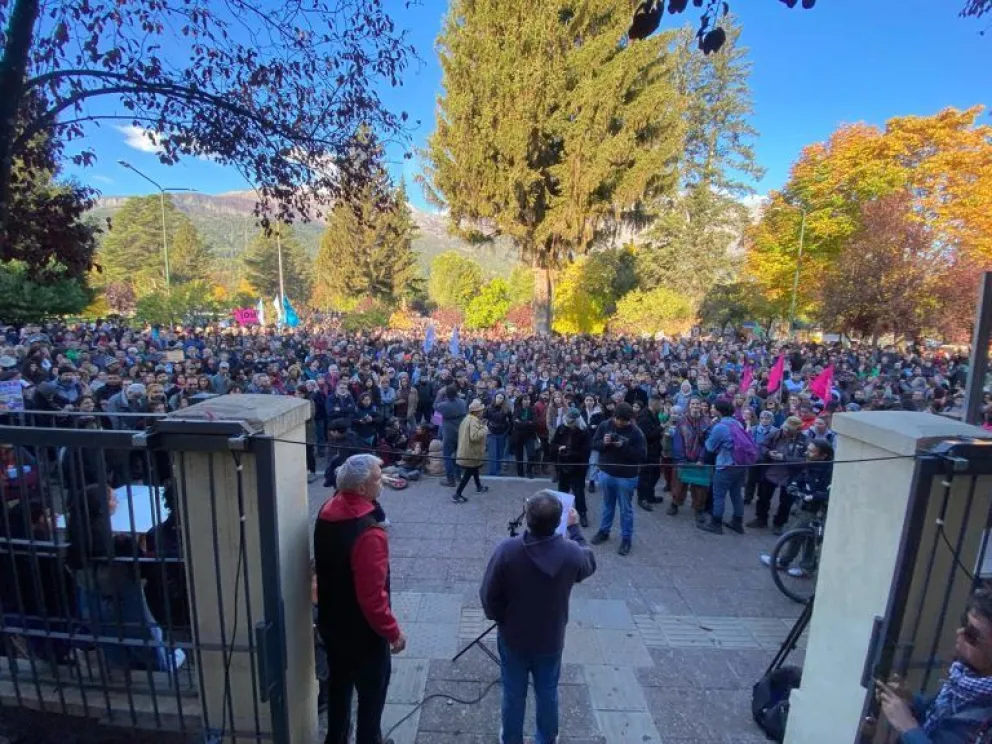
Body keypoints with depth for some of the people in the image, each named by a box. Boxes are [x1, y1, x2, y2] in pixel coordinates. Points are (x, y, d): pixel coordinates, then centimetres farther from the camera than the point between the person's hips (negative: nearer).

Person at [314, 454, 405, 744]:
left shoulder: (328, 511, -10)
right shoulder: (368, 534, -35)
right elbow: (372, 596, -28)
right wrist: (393, 632, -14)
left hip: (331, 622, 8)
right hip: (362, 632, -8)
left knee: (339, 683, 28)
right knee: (371, 693, 17)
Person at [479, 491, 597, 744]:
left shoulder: (507, 550, -29)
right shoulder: (571, 553, -25)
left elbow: (488, 595, -17)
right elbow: (589, 565, 0)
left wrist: (499, 619, 4)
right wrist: (575, 528, 9)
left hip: (513, 638, -1)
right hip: (551, 640, 1)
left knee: (513, 695, 23)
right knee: (547, 694, 26)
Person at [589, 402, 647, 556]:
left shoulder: (636, 432, -16)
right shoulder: (604, 425, -6)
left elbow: (642, 455, -19)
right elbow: (594, 444, 1)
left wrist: (623, 447, -28)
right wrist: (603, 442, -20)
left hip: (626, 477, -3)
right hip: (606, 473, 3)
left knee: (626, 509, 12)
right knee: (607, 505, 21)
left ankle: (626, 538, 27)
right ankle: (604, 531, 38)